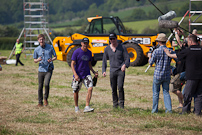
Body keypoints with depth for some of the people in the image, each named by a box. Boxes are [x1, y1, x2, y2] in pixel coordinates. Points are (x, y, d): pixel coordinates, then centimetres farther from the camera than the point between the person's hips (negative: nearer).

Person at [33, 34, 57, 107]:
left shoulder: (50, 47, 1)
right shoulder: (36, 50, 4)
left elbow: (55, 56, 10)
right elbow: (34, 60, 13)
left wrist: (52, 59, -13)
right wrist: (38, 60, -11)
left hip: (49, 69, -2)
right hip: (41, 70, 2)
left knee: (46, 84, -19)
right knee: (40, 86, 2)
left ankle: (46, 98, 4)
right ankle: (40, 102, 14)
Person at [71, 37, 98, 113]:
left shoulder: (89, 53, 7)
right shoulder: (76, 52, -9)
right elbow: (72, 64, -11)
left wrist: (94, 72, 7)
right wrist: (75, 75, -21)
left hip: (87, 74, 3)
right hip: (78, 75, -3)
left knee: (90, 88, -16)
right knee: (76, 91, 6)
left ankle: (87, 107, -18)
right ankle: (76, 107, 27)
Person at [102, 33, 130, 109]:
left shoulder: (122, 47, 2)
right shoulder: (107, 49, 9)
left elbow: (127, 58, 0)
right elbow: (104, 61, 15)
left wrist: (125, 65, -21)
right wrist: (103, 71, 3)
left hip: (121, 70, -3)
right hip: (112, 71, 3)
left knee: (120, 87, -18)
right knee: (113, 89, 4)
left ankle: (121, 104, -10)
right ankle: (115, 105, 15)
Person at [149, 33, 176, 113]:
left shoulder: (156, 51, -13)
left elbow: (151, 63, -6)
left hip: (158, 75, -3)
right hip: (167, 75, 3)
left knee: (156, 93, 10)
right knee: (166, 92, 12)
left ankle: (155, 109, 13)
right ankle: (169, 109, 3)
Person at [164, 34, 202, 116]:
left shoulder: (188, 51, -6)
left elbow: (176, 56, 8)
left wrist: (168, 54, 26)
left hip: (192, 76, -4)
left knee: (187, 94, 6)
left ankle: (186, 110, 12)